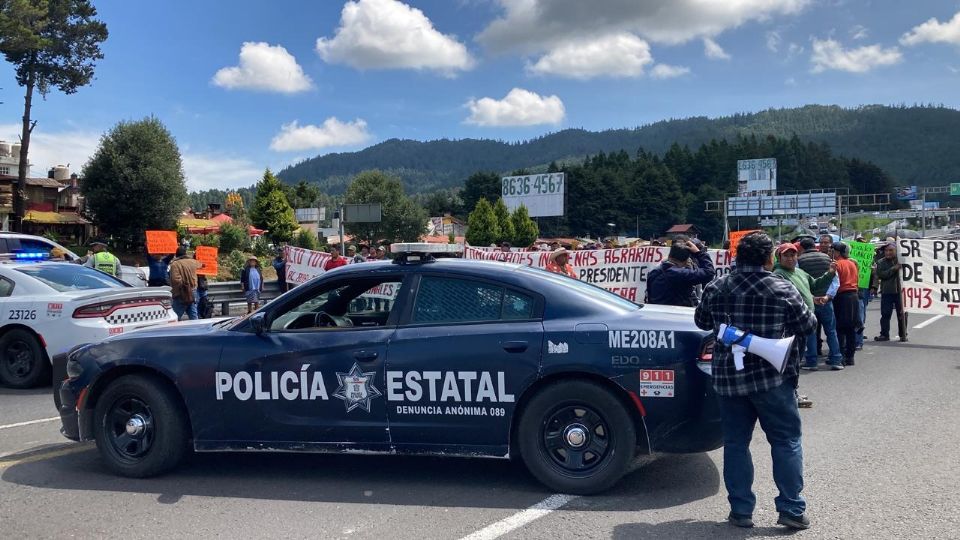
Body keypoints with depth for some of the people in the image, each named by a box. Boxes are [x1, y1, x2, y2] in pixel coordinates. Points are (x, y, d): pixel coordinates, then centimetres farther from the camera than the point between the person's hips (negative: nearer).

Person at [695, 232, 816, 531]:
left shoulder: (715, 288, 1)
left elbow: (702, 322, 14)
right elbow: (808, 326, 2)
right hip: (773, 377, -3)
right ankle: (791, 509, 12)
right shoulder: (782, 289, -8)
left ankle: (741, 510, 14)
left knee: (736, 443, 10)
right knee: (786, 442, 10)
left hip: (728, 378, 3)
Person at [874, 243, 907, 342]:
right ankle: (884, 334, 9)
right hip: (887, 292, 1)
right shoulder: (881, 262, 6)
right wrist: (893, 269, -16)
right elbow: (880, 274, -8)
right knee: (885, 314, 2)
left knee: (901, 314, 4)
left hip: (900, 291, 0)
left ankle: (903, 335, 14)